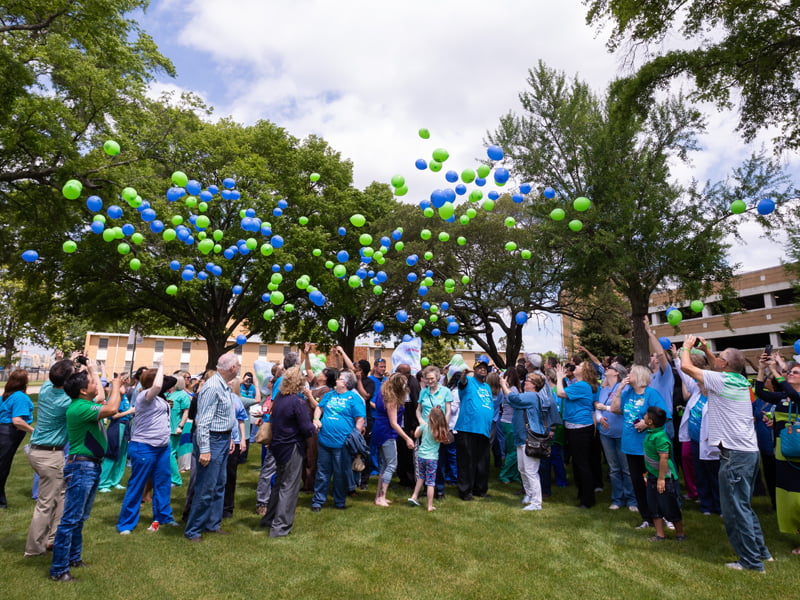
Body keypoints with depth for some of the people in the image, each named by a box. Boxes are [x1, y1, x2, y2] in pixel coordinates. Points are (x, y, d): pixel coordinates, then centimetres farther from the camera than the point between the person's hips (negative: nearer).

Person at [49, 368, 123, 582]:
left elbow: (102, 397, 27)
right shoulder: (79, 408, -22)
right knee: (70, 519, -3)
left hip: (93, 466, 10)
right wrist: (116, 386, -15)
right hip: (81, 467, -10)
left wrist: (92, 369, 22)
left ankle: (74, 558, 30)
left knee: (80, 518, 18)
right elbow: (112, 409, -32)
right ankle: (58, 569, 6)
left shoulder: (86, 403, 7)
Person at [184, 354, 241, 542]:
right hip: (212, 441, -10)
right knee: (205, 488, -1)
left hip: (223, 440, 10)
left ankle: (212, 524, 30)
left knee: (219, 486, 17)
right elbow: (203, 421, -23)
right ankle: (192, 530, 14)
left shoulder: (224, 386, 9)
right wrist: (204, 449, -23)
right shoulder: (212, 387, -22)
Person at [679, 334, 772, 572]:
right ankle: (761, 551, 30)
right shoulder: (741, 381, 8)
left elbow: (686, 366, -10)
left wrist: (686, 347, 7)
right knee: (743, 505, 21)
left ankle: (751, 561, 9)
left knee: (735, 508, 1)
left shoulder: (721, 380, -14)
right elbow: (719, 371, 29)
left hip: (734, 454, -9)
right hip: (750, 451, 9)